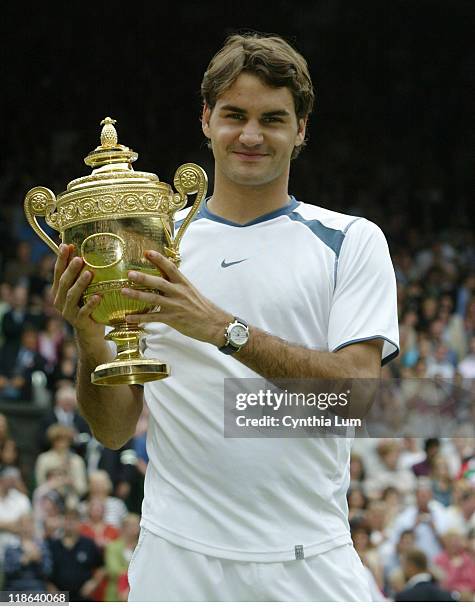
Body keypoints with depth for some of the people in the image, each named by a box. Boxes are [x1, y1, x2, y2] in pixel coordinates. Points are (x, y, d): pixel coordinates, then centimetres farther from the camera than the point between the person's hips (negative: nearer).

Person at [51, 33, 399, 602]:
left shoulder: (352, 240, 3)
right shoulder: (151, 241, 8)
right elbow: (115, 429, 6)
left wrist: (224, 329, -21)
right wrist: (90, 340, -13)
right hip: (176, 557, 1)